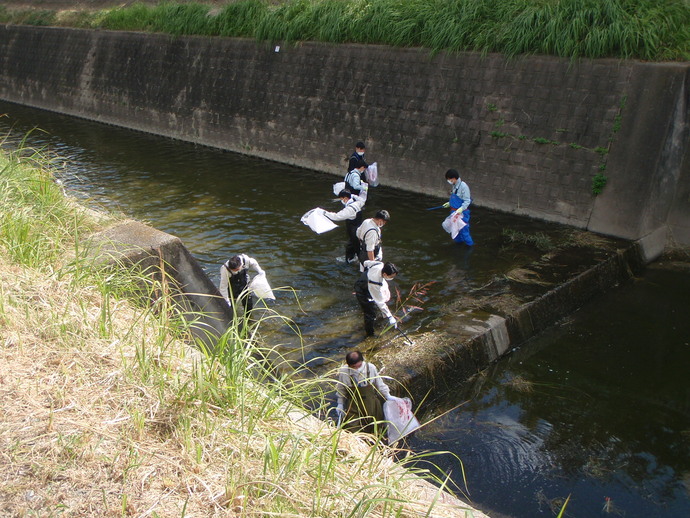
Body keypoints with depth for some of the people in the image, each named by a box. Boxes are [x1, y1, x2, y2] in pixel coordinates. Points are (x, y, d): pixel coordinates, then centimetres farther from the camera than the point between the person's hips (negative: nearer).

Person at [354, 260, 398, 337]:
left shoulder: (381, 264, -27)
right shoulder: (376, 284, -44)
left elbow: (366, 263, -5)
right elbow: (380, 302, -36)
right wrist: (390, 317, -31)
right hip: (363, 293, -8)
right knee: (370, 314, 0)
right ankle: (370, 334, 26)